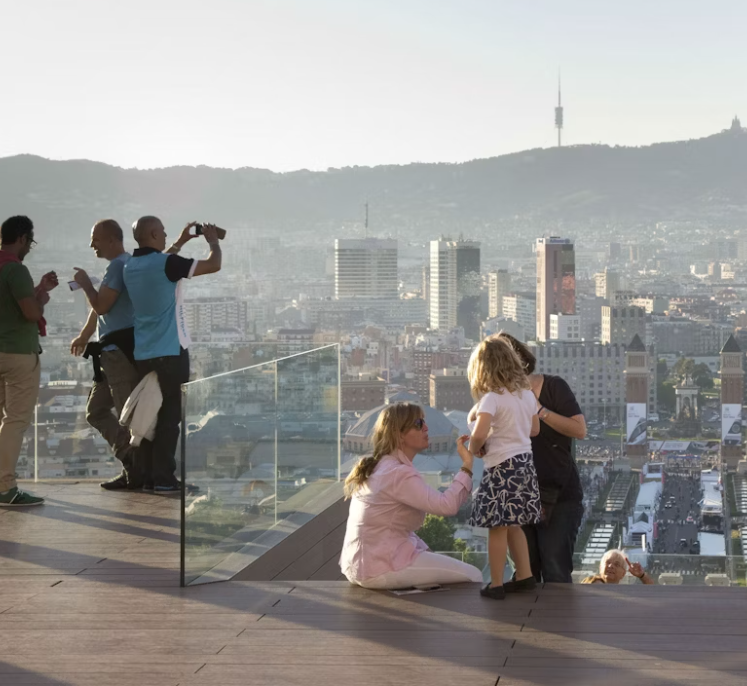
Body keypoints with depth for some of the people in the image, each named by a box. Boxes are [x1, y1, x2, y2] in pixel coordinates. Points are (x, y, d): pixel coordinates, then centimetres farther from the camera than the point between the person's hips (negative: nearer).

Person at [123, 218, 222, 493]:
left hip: (143, 354, 7)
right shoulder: (166, 263, -15)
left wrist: (180, 243, 33)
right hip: (170, 352, -7)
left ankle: (143, 475, 13)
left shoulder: (131, 266, 8)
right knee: (169, 416, -3)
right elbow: (213, 265, -10)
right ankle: (163, 478, -4)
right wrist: (213, 241, 9)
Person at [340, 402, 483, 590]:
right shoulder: (398, 474, -19)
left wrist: (426, 553, 8)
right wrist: (467, 465, -20)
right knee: (472, 576, -8)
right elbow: (446, 505, -28)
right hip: (379, 569, -10)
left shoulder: (379, 467, 12)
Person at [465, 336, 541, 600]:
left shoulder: (492, 398, -15)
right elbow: (534, 429, 20)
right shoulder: (526, 393, 7)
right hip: (525, 461, 7)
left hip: (502, 467, -7)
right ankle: (525, 576, 22)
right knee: (513, 525, 18)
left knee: (497, 528, 0)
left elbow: (479, 434, -27)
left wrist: (473, 448, -8)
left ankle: (496, 585, 4)